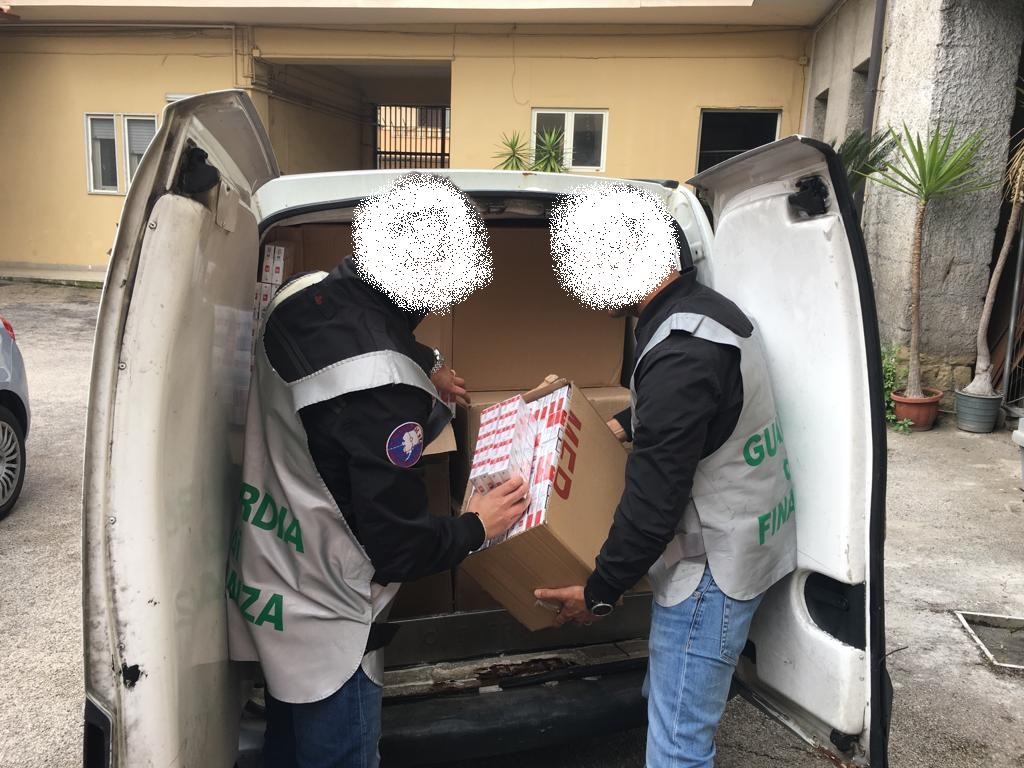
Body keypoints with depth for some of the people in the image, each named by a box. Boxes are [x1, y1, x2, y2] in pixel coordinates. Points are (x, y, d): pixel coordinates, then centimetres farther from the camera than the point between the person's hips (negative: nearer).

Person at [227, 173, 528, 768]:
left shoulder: (303, 294, -8)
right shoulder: (382, 389, -34)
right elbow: (397, 550, -24)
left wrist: (422, 362, 18)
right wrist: (477, 527, -8)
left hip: (264, 573, 8)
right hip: (324, 618, -8)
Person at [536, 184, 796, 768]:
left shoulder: (679, 353, -29)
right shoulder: (707, 308, 5)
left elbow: (655, 497, -25)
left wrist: (600, 593, -13)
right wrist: (627, 424, 28)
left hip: (714, 568, -10)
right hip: (745, 542, 10)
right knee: (666, 698, 22)